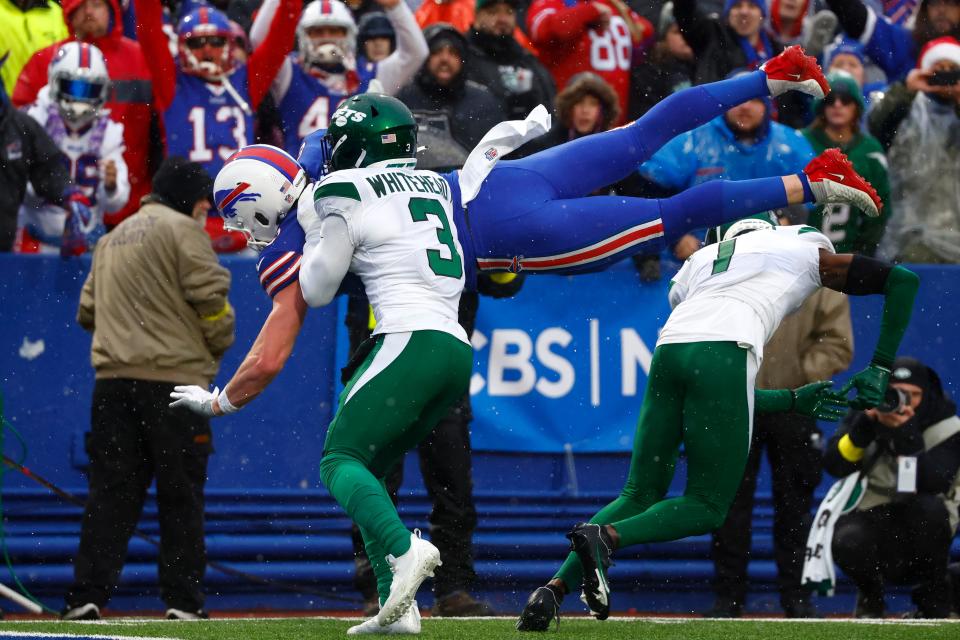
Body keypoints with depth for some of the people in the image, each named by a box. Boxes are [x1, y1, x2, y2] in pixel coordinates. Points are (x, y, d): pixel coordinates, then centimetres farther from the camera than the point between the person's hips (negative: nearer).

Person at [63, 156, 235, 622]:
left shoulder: (112, 239, 22)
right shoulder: (182, 230, -2)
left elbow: (88, 310, 22)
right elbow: (209, 295, -11)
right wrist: (219, 344, 5)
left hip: (112, 378, 6)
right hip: (174, 377, -6)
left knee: (110, 491, 3)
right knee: (181, 494, 0)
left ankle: (86, 595, -6)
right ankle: (183, 599, 1)